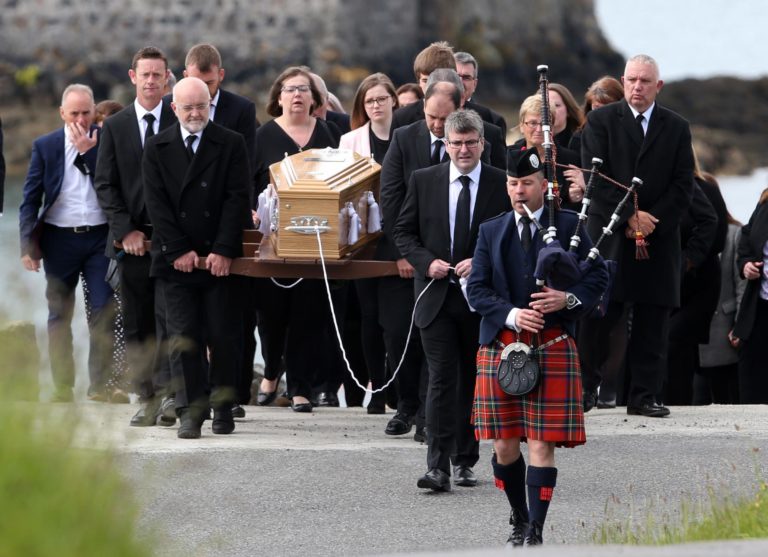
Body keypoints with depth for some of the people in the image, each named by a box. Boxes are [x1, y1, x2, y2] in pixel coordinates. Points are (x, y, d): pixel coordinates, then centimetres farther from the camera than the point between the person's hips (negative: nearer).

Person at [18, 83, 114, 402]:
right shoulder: (45, 146, 5)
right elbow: (31, 198, 4)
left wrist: (88, 151, -12)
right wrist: (28, 244, -3)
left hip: (100, 236, -1)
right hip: (59, 238, 1)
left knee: (102, 313, -5)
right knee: (59, 315, 5)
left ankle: (99, 386, -1)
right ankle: (62, 386, 11)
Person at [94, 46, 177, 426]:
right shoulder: (114, 127, 8)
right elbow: (105, 184, 5)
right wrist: (125, 230, -6)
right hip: (131, 238, 2)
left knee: (169, 317, -12)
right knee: (137, 325, 4)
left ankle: (168, 392, -13)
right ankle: (146, 399, 8)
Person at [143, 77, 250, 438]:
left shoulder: (231, 144, 3)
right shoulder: (157, 149, 7)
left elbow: (237, 199, -3)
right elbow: (157, 204, 1)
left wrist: (223, 251, -11)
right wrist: (179, 251, -8)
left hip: (221, 259, -1)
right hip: (175, 259, 1)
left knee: (224, 337, 0)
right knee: (183, 337, -4)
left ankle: (223, 408, 10)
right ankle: (190, 412, -4)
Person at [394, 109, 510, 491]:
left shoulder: (502, 185, 0)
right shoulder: (423, 181, 4)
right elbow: (404, 231, 8)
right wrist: (426, 262, -8)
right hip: (437, 297, -1)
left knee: (474, 381, 10)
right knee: (441, 379, -9)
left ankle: (465, 461, 22)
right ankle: (438, 467, -14)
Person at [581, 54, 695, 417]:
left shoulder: (676, 128, 10)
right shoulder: (601, 121, 4)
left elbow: (683, 186, 4)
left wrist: (651, 221, -8)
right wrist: (629, 217, -12)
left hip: (659, 237, 2)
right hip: (608, 234, -2)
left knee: (652, 323, 1)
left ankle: (645, 396, 5)